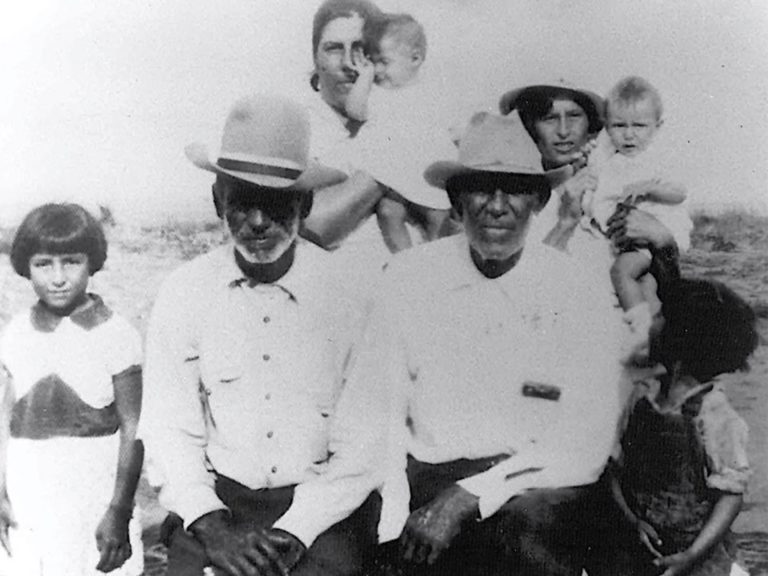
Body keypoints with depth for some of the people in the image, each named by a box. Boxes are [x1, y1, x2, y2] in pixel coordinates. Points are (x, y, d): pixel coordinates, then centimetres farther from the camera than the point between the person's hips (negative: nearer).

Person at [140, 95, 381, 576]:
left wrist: (294, 532, -13)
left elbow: (366, 442, -6)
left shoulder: (350, 291, -8)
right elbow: (168, 429, 1)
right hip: (218, 499, 1)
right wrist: (210, 523, -12)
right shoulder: (184, 292, -2)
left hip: (323, 509, -1)